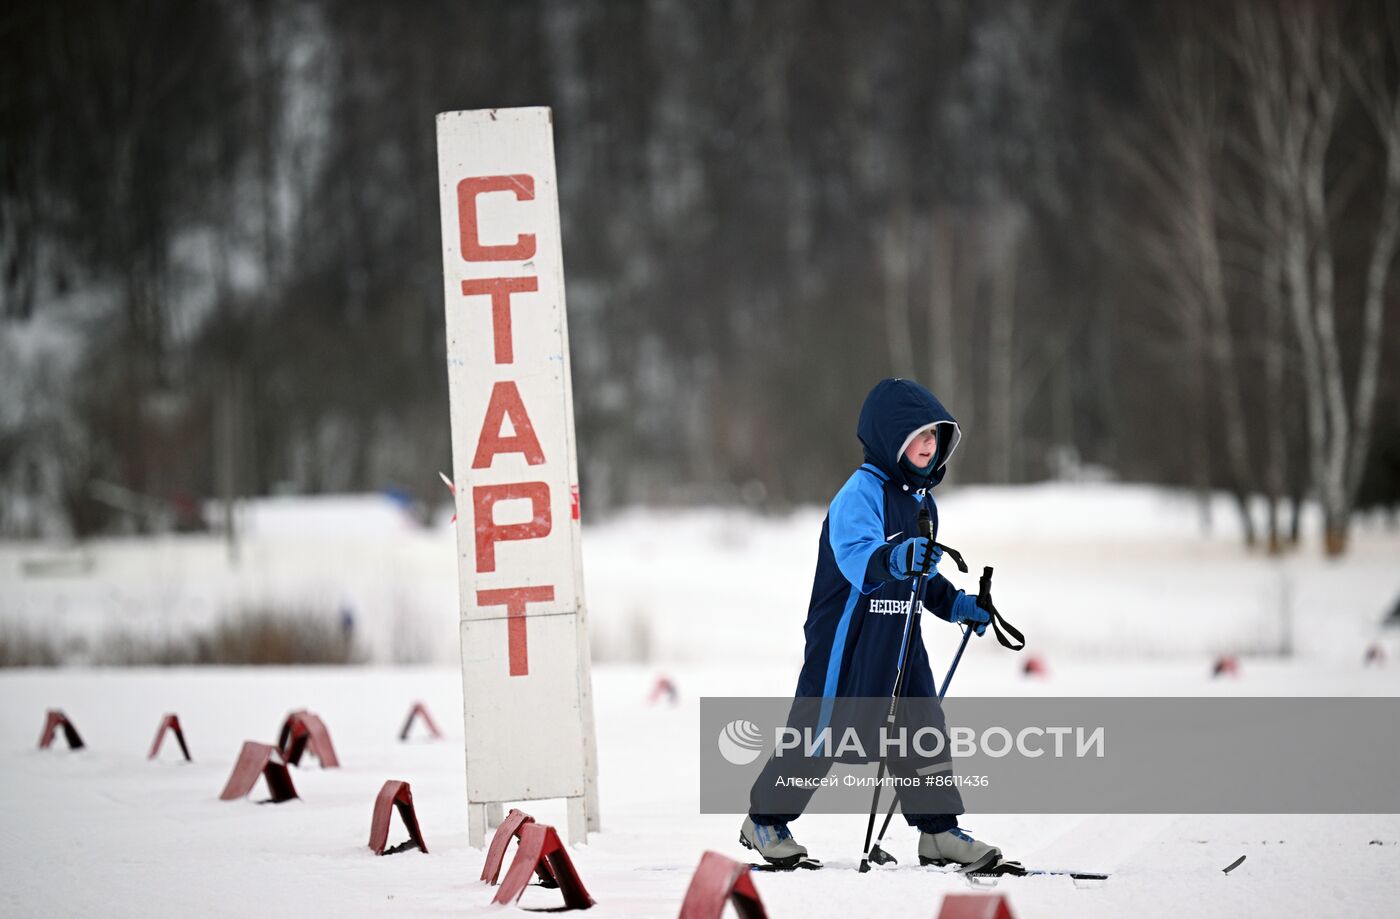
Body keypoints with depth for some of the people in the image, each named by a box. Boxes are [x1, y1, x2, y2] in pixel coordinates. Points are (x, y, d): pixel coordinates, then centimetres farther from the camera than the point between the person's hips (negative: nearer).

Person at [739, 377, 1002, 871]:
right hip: (848, 635, -8)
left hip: (900, 638, 8)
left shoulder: (922, 500, 13)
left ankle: (939, 831, 7)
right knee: (820, 730, 1)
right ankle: (765, 820, 17)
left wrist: (955, 603, 13)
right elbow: (856, 557, -32)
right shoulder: (861, 492, -16)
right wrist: (892, 559, -51)